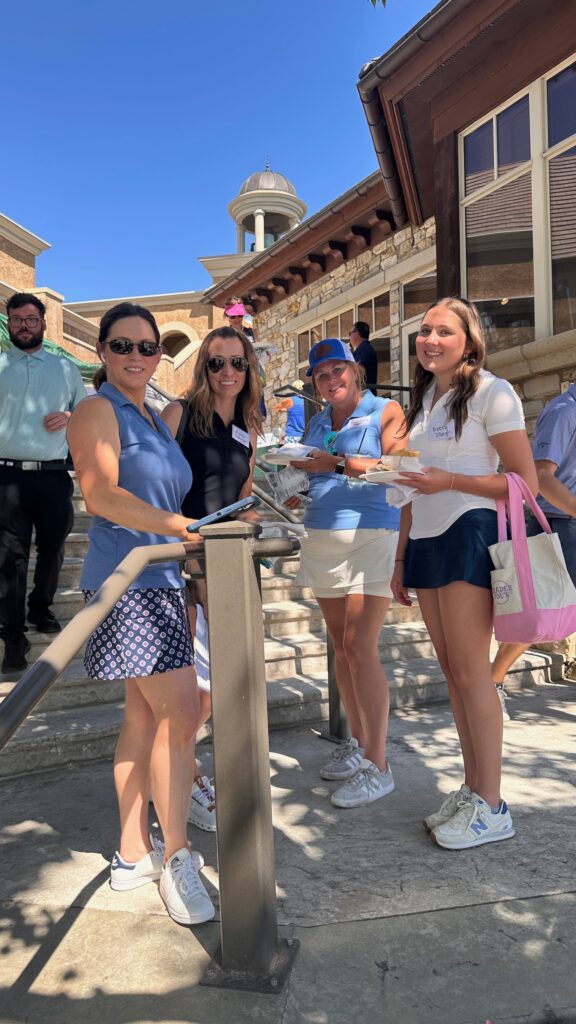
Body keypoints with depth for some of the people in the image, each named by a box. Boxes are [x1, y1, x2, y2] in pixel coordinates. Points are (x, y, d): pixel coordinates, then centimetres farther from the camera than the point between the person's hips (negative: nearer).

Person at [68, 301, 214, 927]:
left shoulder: (153, 419, 20)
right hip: (127, 579, -9)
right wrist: (175, 524, -31)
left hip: (158, 580, 9)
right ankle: (176, 857, 6)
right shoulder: (97, 411, -6)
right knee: (180, 712, -10)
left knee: (144, 716, 13)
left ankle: (134, 854, 25)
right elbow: (101, 494, -21)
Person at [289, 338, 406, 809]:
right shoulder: (317, 423, 18)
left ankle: (377, 765, -1)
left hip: (372, 536, -6)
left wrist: (338, 462, -19)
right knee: (341, 647, 10)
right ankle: (358, 743, 24)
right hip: (322, 538, 6)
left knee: (359, 647, -11)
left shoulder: (386, 411, 0)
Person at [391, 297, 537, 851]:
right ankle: (471, 788, 21)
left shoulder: (491, 392, -4)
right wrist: (401, 558, 17)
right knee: (451, 670, 9)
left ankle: (491, 806, 9)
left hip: (468, 535, -7)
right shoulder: (422, 400, 18)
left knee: (470, 670, -5)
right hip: (425, 541, 7)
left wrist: (449, 481, -16)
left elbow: (525, 482, -9)